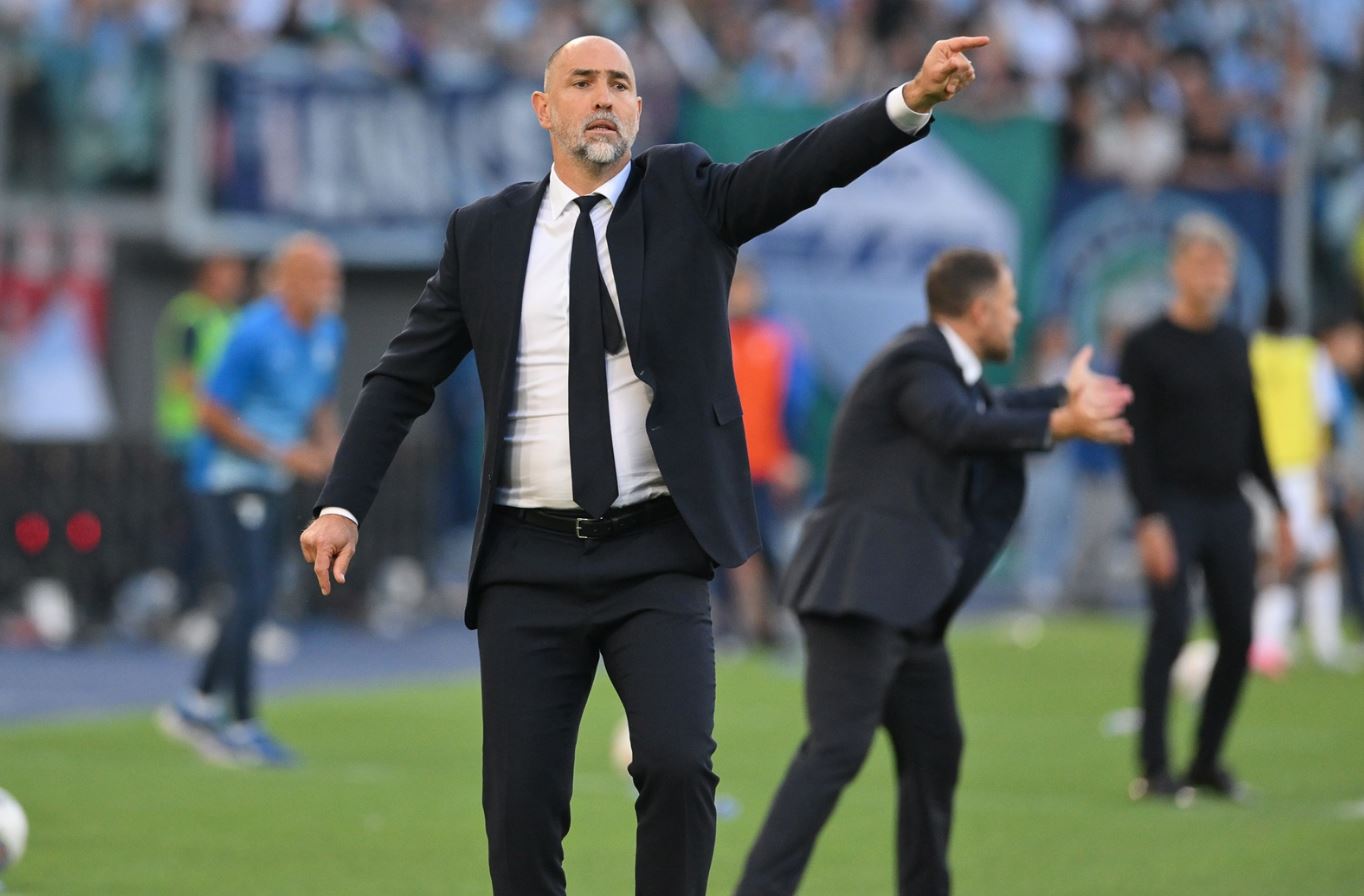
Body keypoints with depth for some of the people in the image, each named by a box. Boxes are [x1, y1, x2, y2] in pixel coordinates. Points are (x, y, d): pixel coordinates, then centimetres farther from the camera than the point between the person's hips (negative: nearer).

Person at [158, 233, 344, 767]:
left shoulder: (328, 333, 7)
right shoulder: (256, 335, -19)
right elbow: (212, 413, -17)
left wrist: (329, 450, 2)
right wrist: (282, 455, -18)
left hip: (271, 483, 9)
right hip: (229, 477, -9)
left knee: (256, 602, 10)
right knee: (251, 598, -13)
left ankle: (199, 706, 22)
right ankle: (242, 726, -7)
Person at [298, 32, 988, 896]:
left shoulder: (686, 195, 5)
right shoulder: (485, 233, 8)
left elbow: (804, 167, -12)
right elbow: (404, 378, 11)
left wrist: (912, 102, -30)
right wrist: (343, 504, 0)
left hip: (656, 559, -1)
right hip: (530, 564, 1)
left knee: (677, 761, -19)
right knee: (521, 803, -1)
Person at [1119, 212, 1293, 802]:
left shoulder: (1235, 345, 14)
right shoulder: (1148, 347, -4)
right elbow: (1135, 440, -9)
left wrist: (1278, 508, 14)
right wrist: (1149, 520, -18)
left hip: (1229, 508, 6)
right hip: (1172, 505, -6)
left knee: (1237, 635, 1)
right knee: (1170, 628, -14)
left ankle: (1208, 761, 12)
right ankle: (1153, 768, -10)